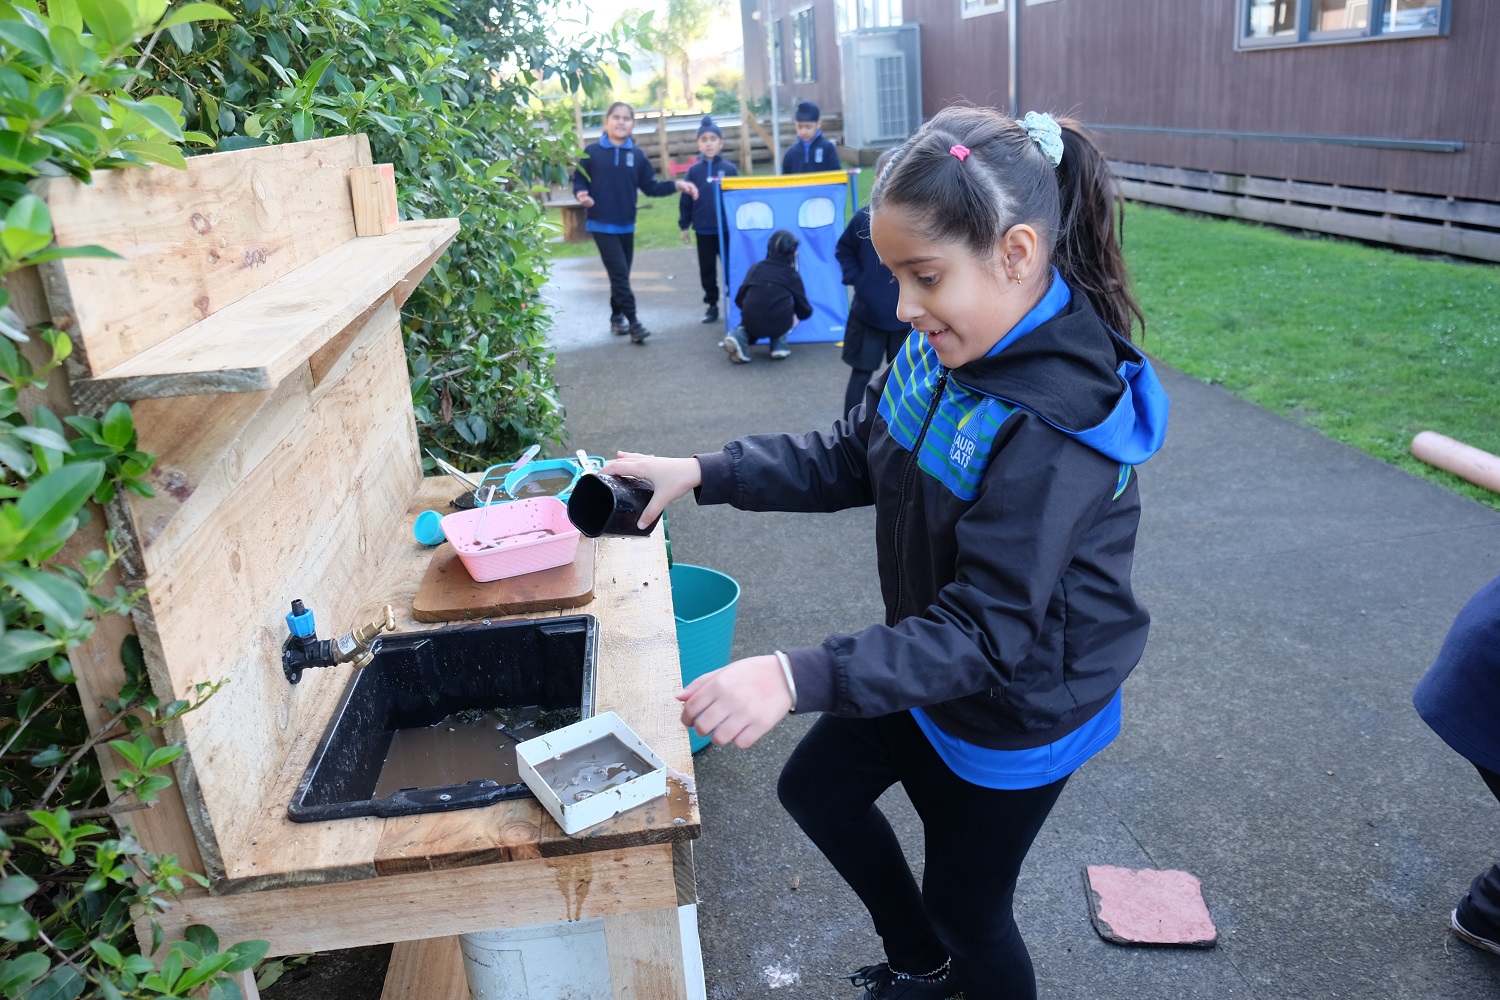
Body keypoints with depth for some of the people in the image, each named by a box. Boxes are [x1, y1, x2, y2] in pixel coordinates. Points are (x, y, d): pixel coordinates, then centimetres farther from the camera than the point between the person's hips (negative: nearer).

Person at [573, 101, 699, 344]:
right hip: (602, 224, -4)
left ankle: (617, 317, 27)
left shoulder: (638, 155, 3)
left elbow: (650, 187, 4)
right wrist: (581, 194, -21)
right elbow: (579, 181, 0)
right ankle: (633, 322, -8)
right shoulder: (592, 152, -5)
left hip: (626, 225, 4)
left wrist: (676, 185, -7)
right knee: (619, 273, -10)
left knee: (621, 274, 12)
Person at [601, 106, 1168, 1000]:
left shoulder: (1055, 427, -35)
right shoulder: (945, 347, -11)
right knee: (817, 787, 24)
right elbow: (851, 459, 1)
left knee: (966, 909, 14)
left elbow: (984, 635, -35)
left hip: (1017, 709, -8)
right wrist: (702, 474, -7)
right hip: (933, 657, 8)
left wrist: (798, 680, -43)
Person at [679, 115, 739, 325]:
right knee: (707, 269, 10)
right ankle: (712, 305, 21)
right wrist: (684, 225, 3)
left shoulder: (730, 169, -3)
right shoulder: (694, 171, 1)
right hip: (703, 230, 2)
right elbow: (686, 200, 4)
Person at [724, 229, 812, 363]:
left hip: (752, 323, 1)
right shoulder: (792, 275, 10)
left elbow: (739, 299, 18)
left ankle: (739, 336, 4)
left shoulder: (756, 267, 15)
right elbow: (804, 312, 14)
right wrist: (808, 310, 40)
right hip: (779, 326, -1)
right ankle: (779, 345, 16)